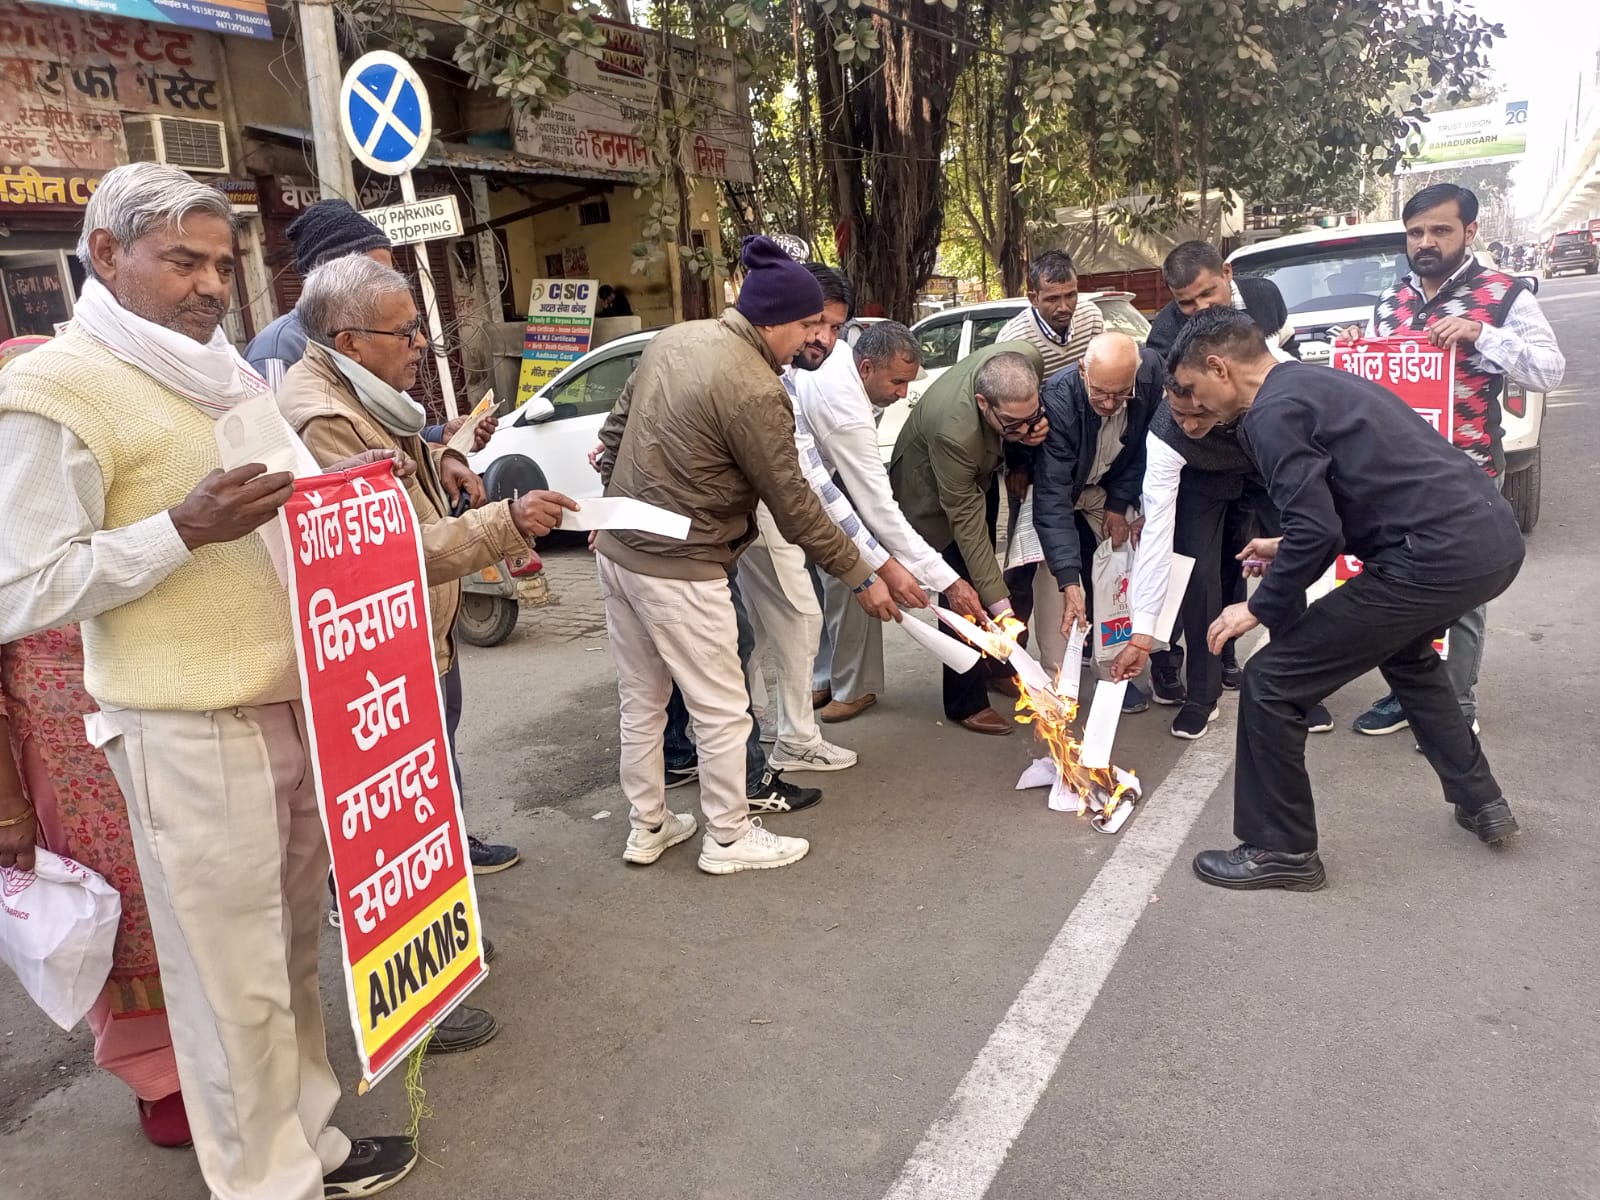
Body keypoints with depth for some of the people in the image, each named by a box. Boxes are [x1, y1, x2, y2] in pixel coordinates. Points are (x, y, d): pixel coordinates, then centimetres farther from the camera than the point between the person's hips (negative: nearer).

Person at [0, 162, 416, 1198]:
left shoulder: (233, 376, 15)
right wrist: (184, 528, -22)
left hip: (294, 703, 8)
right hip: (191, 733, -7)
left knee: (294, 947, 17)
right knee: (233, 978, 3)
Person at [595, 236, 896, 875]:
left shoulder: (671, 339, 4)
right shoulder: (754, 390, -21)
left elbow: (613, 432, 13)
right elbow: (794, 506, -16)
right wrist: (863, 577, -7)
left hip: (618, 551, 9)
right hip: (678, 570, -9)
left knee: (641, 701, 19)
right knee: (722, 711, 8)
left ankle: (647, 826, 33)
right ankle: (729, 839, 23)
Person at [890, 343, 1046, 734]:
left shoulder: (1028, 359, -31)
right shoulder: (954, 430, -45)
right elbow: (966, 523, -37)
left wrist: (1037, 422, -26)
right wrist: (999, 603, -37)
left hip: (978, 472, 7)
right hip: (930, 489, -7)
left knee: (983, 568, 19)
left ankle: (990, 666, 37)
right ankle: (967, 702, 4)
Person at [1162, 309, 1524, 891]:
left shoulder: (1273, 413, -10)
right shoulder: (1315, 381, 20)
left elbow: (1316, 529, -18)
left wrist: (1261, 608, -5)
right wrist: (1290, 547, 32)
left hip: (1439, 557, -10)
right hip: (1495, 537, 10)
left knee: (1272, 683, -2)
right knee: (1403, 649, 38)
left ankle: (1281, 850, 12)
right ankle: (1479, 800, 45)